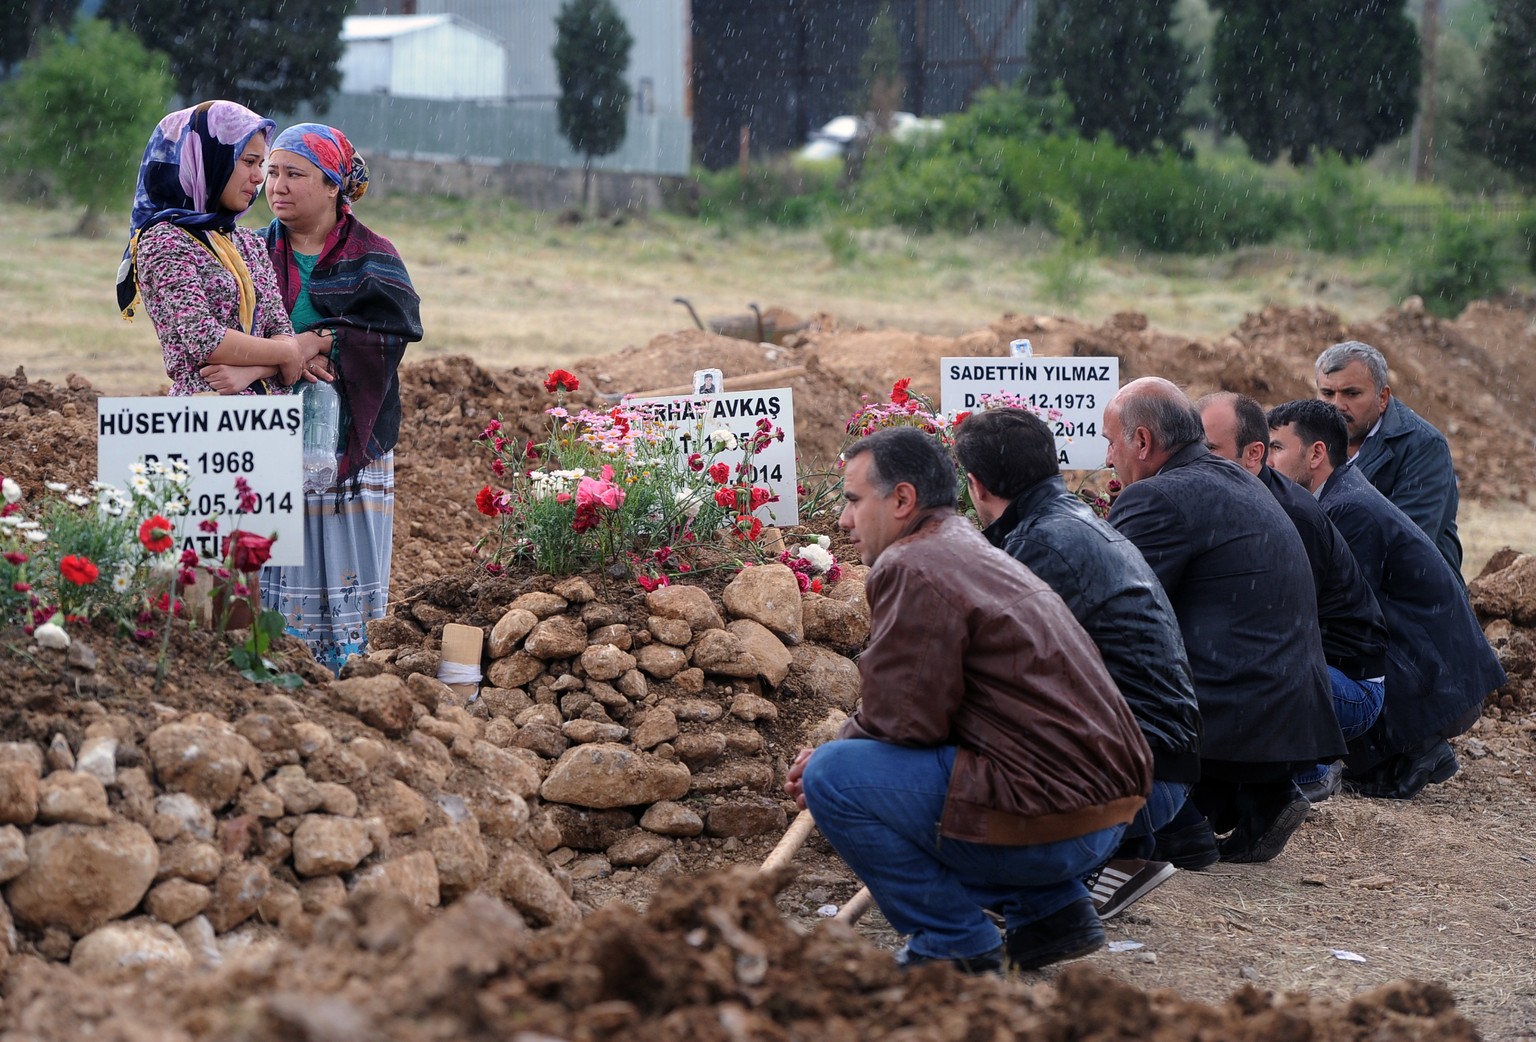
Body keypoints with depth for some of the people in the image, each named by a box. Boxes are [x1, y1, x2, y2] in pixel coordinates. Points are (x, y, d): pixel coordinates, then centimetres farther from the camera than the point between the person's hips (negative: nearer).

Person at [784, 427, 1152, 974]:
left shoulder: (914, 569, -12)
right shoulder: (975, 552, 20)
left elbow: (904, 719, -14)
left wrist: (832, 752, 5)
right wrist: (841, 746, 11)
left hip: (1050, 822, -10)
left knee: (832, 776, -9)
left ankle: (956, 945, -2)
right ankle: (1051, 908, 19)